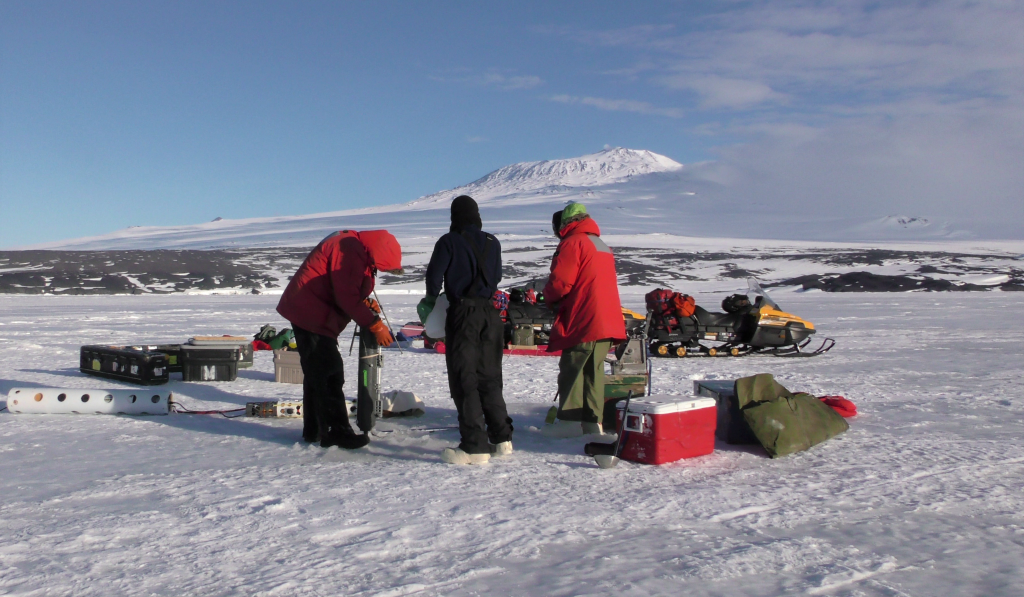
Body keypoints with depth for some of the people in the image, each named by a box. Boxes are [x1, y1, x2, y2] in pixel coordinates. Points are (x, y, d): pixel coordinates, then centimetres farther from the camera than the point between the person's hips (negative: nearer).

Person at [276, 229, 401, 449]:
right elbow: (346, 297, -25)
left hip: (308, 312, 11)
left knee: (317, 373, 16)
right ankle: (336, 432, -5)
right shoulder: (349, 250, -21)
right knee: (329, 374, -9)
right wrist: (375, 325, -22)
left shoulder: (356, 249, 11)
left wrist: (365, 301, -1)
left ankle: (314, 429, 24)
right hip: (310, 314, -11)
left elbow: (345, 290, 16)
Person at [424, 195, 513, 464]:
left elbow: (434, 274, -8)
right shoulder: (492, 243, 10)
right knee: (489, 378, 14)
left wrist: (431, 298, 11)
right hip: (489, 313, 5)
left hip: (462, 313, -5)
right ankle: (502, 438, 15)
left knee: (465, 380, -3)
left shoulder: (449, 242, -6)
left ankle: (474, 446, -7)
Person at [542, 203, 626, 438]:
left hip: (583, 320, -8)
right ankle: (593, 420, 10)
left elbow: (560, 281, -14)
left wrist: (550, 297, 7)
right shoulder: (603, 246, 22)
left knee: (571, 368, -4)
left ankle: (569, 420, -5)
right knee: (594, 370, 10)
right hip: (608, 321, 9)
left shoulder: (573, 243, -7)